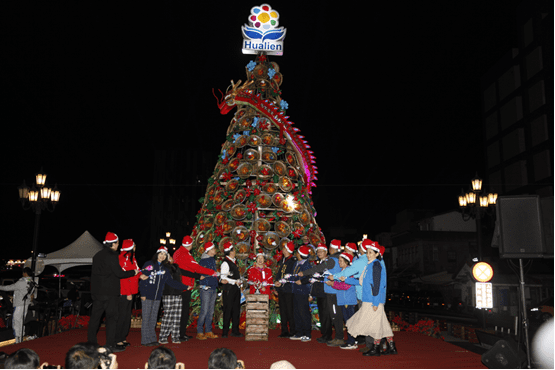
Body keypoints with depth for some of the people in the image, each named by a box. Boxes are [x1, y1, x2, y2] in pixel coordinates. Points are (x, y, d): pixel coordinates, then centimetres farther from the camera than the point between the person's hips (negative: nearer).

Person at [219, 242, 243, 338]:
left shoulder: (234, 262, 15)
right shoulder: (225, 263, -12)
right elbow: (223, 278, -16)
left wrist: (239, 282, 3)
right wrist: (236, 282, -14)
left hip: (236, 288, 8)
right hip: (229, 289, -8)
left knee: (236, 309, 10)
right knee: (228, 310, -4)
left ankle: (235, 331, 18)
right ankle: (225, 332, 3)